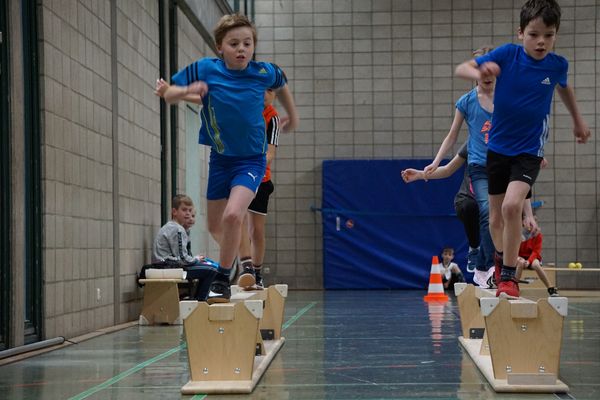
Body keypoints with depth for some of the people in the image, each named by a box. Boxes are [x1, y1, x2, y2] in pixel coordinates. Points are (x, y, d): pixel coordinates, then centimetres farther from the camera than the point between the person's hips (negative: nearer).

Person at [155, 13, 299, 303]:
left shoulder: (264, 73, -9)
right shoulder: (205, 69, -10)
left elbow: (281, 85, 15)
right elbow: (169, 94, -6)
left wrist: (292, 116, 23)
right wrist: (187, 91, -26)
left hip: (251, 159, -3)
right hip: (220, 158, 3)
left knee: (233, 215, -25)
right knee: (215, 226, 14)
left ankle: (222, 280, -10)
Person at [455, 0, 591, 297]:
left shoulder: (557, 65, -8)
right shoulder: (507, 54, -13)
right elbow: (462, 69, -18)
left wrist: (578, 120, 27)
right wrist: (478, 73, -40)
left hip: (529, 151, -1)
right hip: (498, 147, 1)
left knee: (512, 205, -25)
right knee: (496, 217, 13)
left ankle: (508, 276, -12)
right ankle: (501, 256, 45)